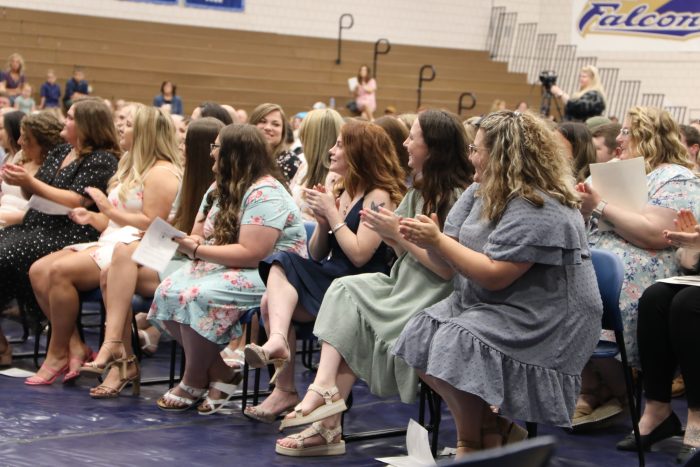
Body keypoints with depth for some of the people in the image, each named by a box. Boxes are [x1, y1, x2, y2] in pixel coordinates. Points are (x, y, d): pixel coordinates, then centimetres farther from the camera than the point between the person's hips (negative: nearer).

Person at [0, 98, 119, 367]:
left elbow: (77, 201, -17)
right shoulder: (60, 153, 20)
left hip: (67, 233, -8)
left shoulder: (102, 160, -6)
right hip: (36, 224, 8)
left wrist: (31, 182, -13)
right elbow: (33, 195, 23)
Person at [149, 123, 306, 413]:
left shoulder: (265, 193, -16)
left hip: (268, 273, -10)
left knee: (195, 298, -30)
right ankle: (219, 373, -6)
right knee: (168, 292, -13)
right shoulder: (220, 189, 15)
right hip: (225, 268, 10)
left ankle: (194, 382, -8)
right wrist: (190, 242, -11)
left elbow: (250, 254, -24)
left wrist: (198, 250, -21)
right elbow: (198, 236, 15)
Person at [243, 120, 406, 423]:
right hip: (330, 279, 8)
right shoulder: (342, 193, 19)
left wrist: (332, 213, -10)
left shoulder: (378, 197, -7)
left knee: (275, 302, -24)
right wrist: (322, 222, 0)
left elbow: (359, 255, -18)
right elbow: (316, 255, 19)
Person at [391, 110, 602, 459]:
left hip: (544, 322, -10)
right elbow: (451, 260, 7)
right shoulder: (479, 193, 7)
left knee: (455, 345, -26)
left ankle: (473, 442, -2)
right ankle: (486, 425, 5)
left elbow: (494, 275, -25)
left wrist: (438, 240, -21)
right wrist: (429, 242, -16)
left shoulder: (540, 209, -21)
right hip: (489, 307, 10)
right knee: (420, 334, -4)